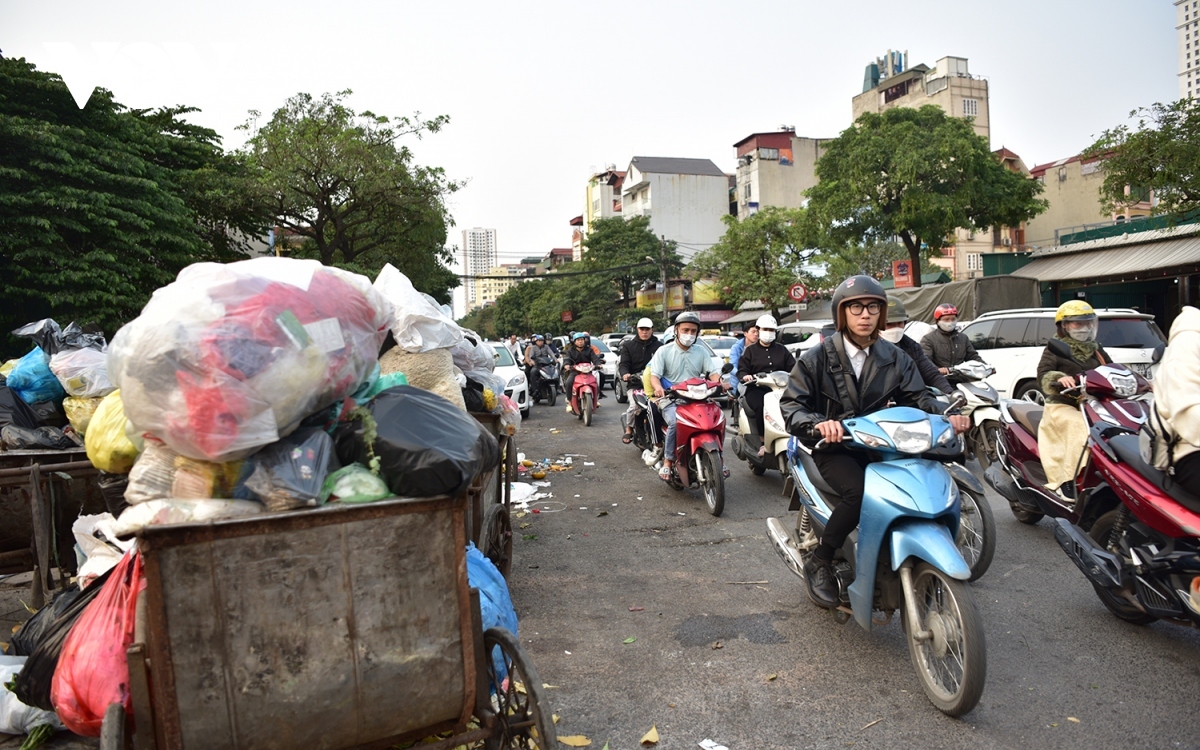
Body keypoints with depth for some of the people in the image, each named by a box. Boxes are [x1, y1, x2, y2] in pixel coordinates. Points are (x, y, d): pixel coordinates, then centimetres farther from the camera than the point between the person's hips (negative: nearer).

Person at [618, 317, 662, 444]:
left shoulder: (659, 346, 13)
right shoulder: (629, 345, 13)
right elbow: (624, 364, 4)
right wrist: (625, 374, -18)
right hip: (634, 381, 0)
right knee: (634, 406, -23)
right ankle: (628, 429, 1)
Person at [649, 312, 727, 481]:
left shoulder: (701, 352, 16)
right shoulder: (664, 351, 5)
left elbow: (712, 372, 7)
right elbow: (654, 375, -5)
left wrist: (719, 382, -17)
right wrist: (658, 387, -28)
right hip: (671, 400, -3)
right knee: (675, 422, -34)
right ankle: (668, 462, -21)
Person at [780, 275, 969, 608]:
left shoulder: (894, 359, 9)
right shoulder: (818, 358, -4)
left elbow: (917, 396, 3)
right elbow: (791, 403, -9)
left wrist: (946, 414, -20)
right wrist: (818, 424, -31)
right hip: (833, 447, -4)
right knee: (858, 491, -32)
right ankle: (818, 563, -11)